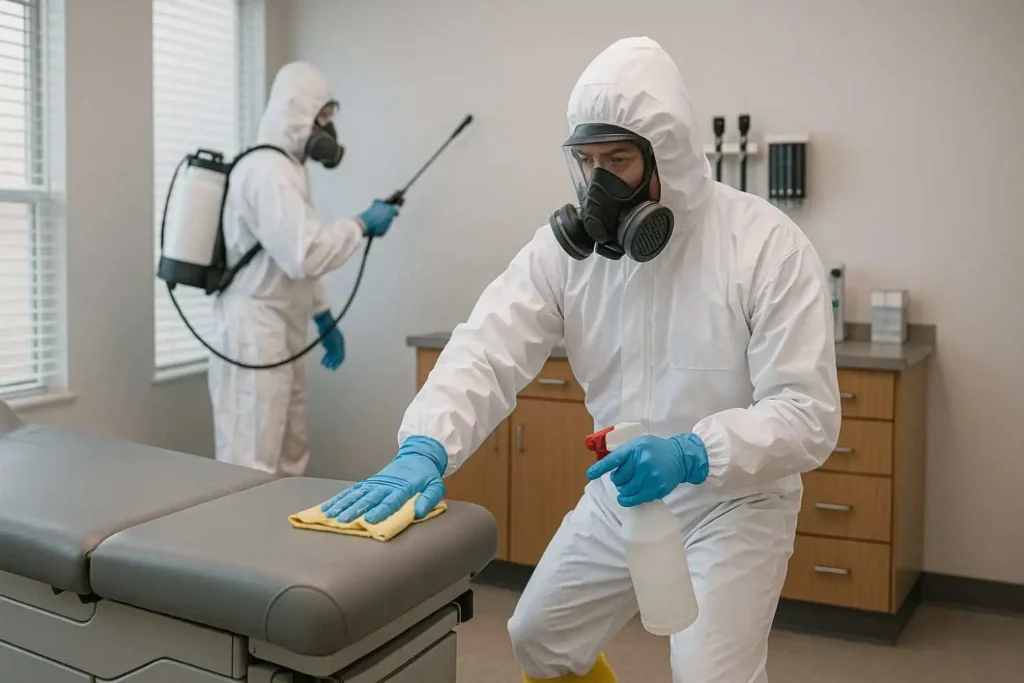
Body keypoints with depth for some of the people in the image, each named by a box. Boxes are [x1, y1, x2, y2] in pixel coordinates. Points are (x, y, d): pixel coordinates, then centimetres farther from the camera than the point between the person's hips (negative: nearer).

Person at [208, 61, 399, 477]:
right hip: (254, 333, -10)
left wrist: (324, 320, 21)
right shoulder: (267, 171, -17)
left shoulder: (287, 168, 16)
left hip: (281, 332, 11)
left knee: (288, 458, 16)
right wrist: (361, 225, -15)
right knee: (251, 465, -7)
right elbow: (303, 255, -28)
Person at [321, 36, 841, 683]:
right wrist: (425, 448, -39)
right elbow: (487, 350, -20)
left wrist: (693, 455, -40)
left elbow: (808, 413, -23)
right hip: (620, 492, 5)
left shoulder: (768, 245, -21)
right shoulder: (566, 245, -9)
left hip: (732, 500, -4)